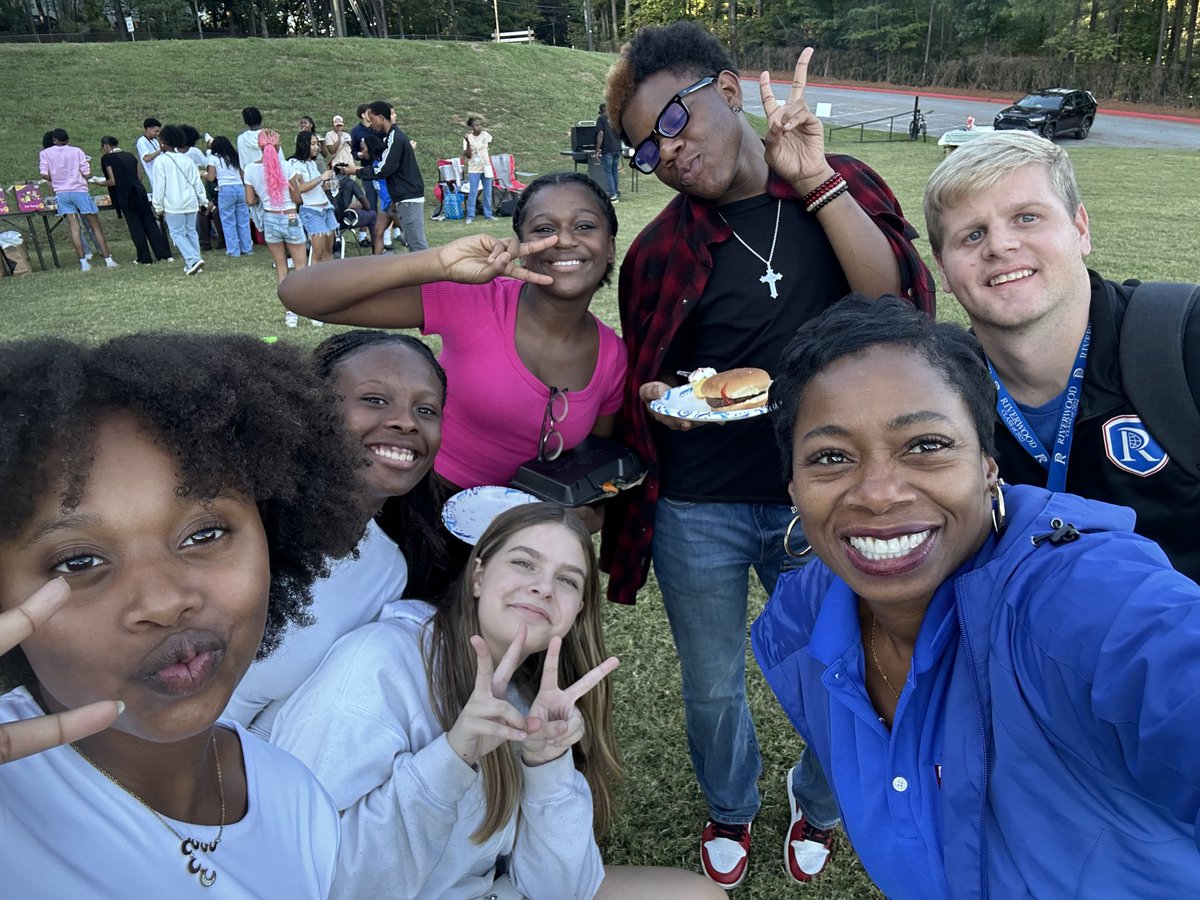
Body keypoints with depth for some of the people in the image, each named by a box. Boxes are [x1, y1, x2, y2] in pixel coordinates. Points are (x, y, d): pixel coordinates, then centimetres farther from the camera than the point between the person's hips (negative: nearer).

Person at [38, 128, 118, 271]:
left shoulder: (45, 153, 6)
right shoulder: (77, 151, 3)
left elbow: (44, 174, -2)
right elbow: (86, 173, -1)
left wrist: (55, 180, 17)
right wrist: (88, 163, 19)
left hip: (61, 193, 1)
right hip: (79, 190, -1)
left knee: (74, 228, -1)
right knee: (96, 226, 2)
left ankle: (83, 262, -7)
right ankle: (108, 259, -2)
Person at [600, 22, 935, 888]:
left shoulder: (842, 189, -2)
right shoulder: (660, 250, -2)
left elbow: (900, 305, -17)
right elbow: (640, 385, 7)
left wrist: (815, 181, -22)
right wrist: (660, 402, -17)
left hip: (821, 503, 0)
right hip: (698, 512, 1)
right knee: (713, 690, 18)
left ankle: (816, 805, 51)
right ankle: (730, 808, 50)